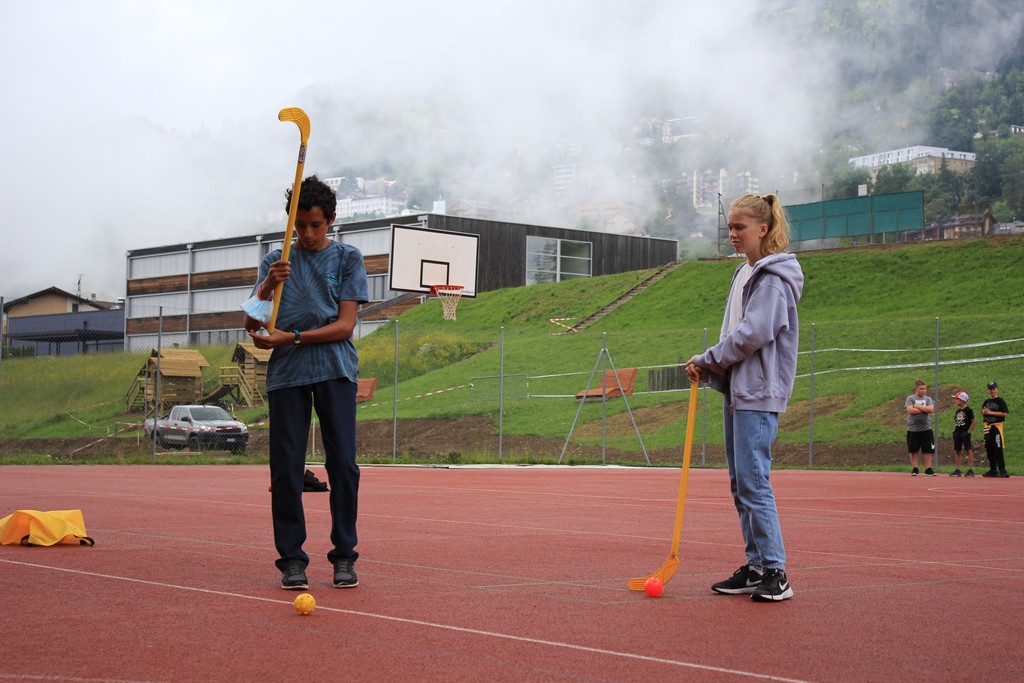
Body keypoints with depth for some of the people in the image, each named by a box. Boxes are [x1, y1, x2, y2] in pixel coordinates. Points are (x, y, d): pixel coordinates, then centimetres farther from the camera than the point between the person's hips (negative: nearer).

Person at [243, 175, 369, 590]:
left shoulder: (347, 258, 9)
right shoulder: (275, 262, 16)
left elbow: (344, 325, -1)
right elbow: (252, 324, 7)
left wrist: (291, 338, -10)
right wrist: (268, 284, -11)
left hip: (336, 371, -2)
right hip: (286, 373, 2)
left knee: (342, 462, -5)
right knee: (285, 467, -3)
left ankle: (344, 556, 3)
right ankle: (291, 558, 4)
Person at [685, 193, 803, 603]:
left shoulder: (773, 277, -11)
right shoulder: (745, 274, 17)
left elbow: (753, 333, -20)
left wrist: (708, 360, -11)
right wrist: (711, 367, 5)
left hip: (759, 393, -10)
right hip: (737, 390, 10)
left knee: (754, 482, -11)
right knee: (740, 484, 10)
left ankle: (775, 573, -8)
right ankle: (755, 567, 16)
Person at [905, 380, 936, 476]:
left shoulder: (928, 399, 9)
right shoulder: (910, 398, 1)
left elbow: (931, 409, -9)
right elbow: (910, 410, -15)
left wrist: (917, 406, -9)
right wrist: (925, 409, -9)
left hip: (926, 429, 2)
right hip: (913, 429, -2)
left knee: (928, 450, 0)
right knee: (913, 450, 3)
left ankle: (928, 469, 4)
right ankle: (914, 469, 10)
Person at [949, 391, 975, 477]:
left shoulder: (968, 410, -8)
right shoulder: (958, 410, 13)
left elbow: (973, 422, -8)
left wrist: (969, 432, -13)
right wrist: (954, 431, 10)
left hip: (965, 433, -8)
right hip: (957, 433, 8)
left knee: (969, 450, -6)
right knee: (958, 451, 9)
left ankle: (970, 470, -5)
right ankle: (957, 470, 13)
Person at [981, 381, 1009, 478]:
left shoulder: (1000, 401, -3)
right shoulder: (986, 402, 17)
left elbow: (1005, 413, -13)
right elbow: (982, 414, 23)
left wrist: (990, 412, -14)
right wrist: (983, 412, -1)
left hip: (997, 426, -7)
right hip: (987, 426, 7)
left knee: (998, 449, -12)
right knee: (989, 449, 8)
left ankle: (1002, 470, -12)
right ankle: (993, 470, 16)